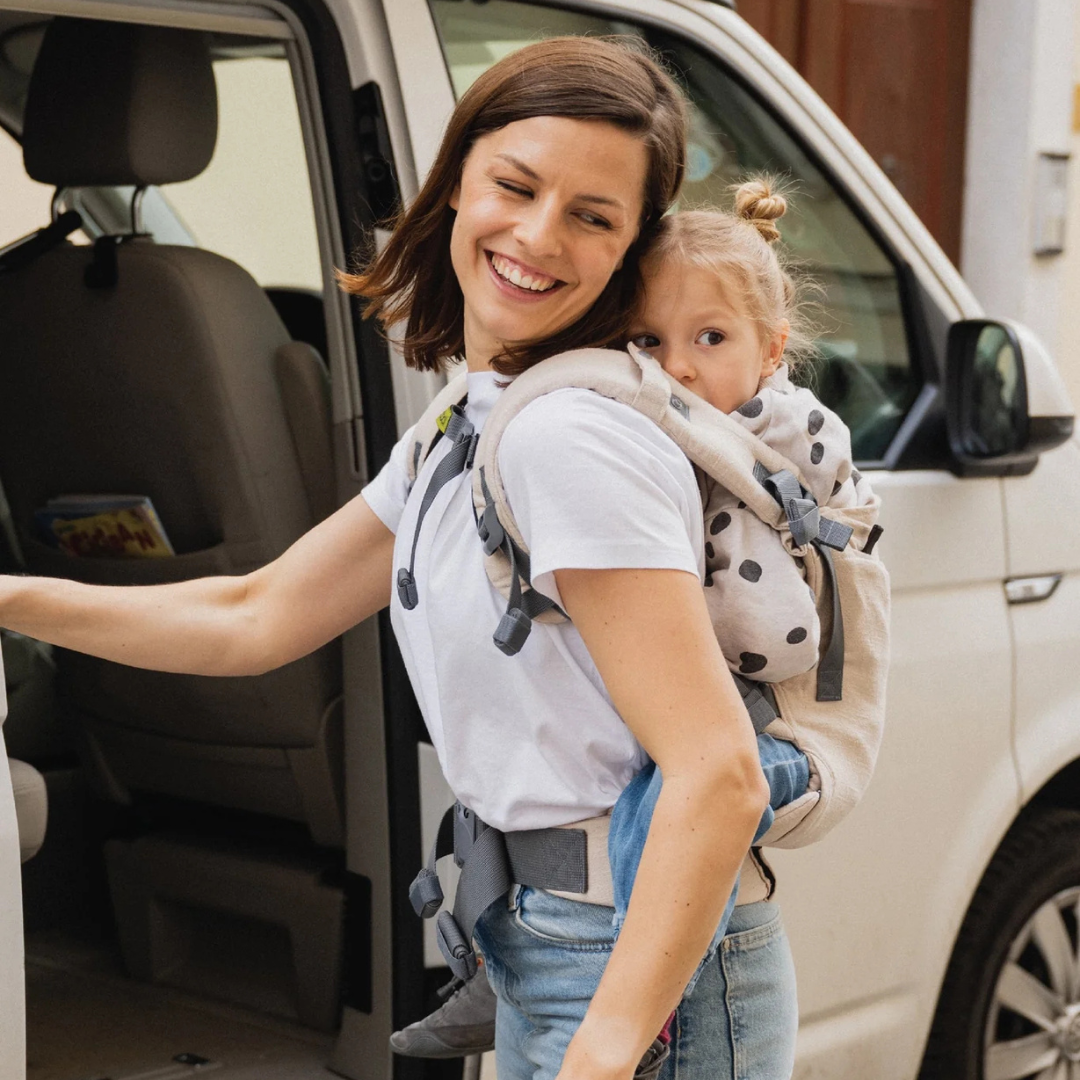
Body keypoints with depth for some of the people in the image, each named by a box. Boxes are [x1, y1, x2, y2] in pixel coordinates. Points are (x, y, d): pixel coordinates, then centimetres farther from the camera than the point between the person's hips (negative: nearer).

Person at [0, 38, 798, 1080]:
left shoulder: (573, 437, -21)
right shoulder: (466, 427, 9)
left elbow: (718, 777, -25)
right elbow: (255, 619, 15)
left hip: (649, 975, -9)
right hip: (545, 955, 9)